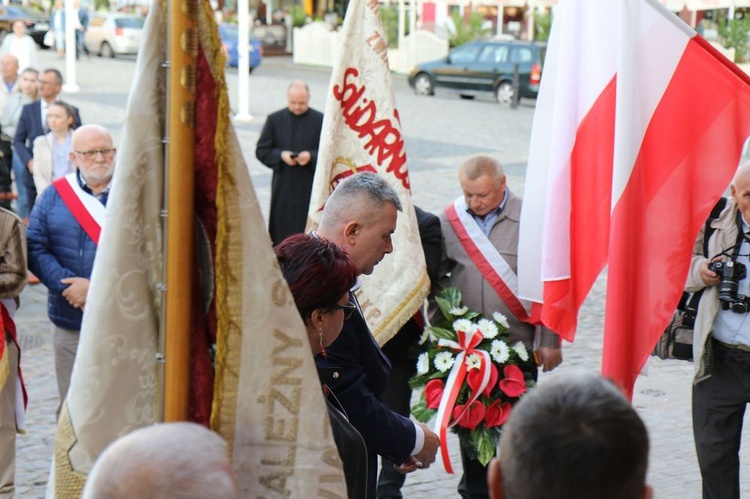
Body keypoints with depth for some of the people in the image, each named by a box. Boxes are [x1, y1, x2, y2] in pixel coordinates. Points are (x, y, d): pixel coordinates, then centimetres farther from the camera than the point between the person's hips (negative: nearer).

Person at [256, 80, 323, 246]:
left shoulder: (320, 121, 0)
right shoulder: (275, 120, 5)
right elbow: (261, 151, 4)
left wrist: (311, 156, -18)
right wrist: (280, 155, -14)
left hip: (309, 186, -1)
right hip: (282, 187, 2)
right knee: (281, 230, 4)